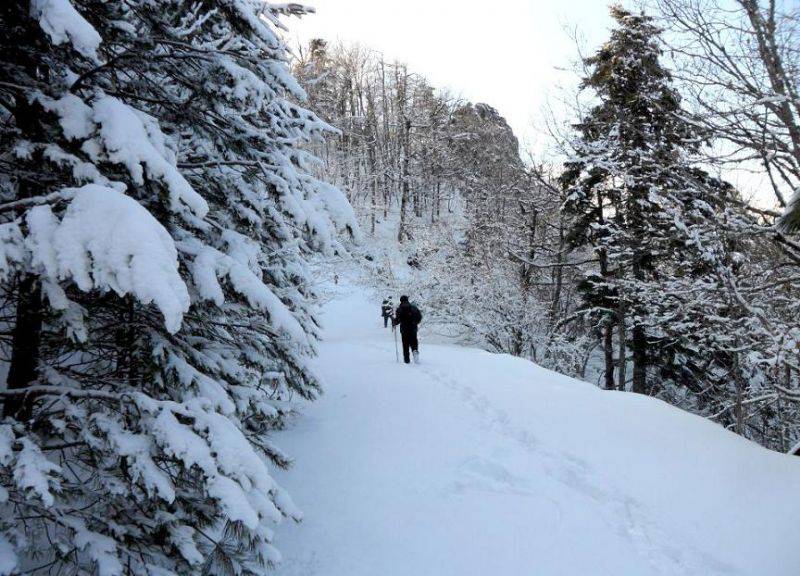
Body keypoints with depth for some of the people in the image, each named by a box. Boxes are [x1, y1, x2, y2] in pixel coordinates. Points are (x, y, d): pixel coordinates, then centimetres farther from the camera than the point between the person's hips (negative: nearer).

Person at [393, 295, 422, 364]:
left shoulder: (399, 309, -4)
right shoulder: (413, 307, 5)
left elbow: (398, 319, -12)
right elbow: (419, 316, 5)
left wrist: (393, 323, 8)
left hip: (404, 329, -2)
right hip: (413, 328, 2)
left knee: (405, 344, 6)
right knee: (413, 342, 10)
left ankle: (406, 359, 5)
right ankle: (415, 351, -21)